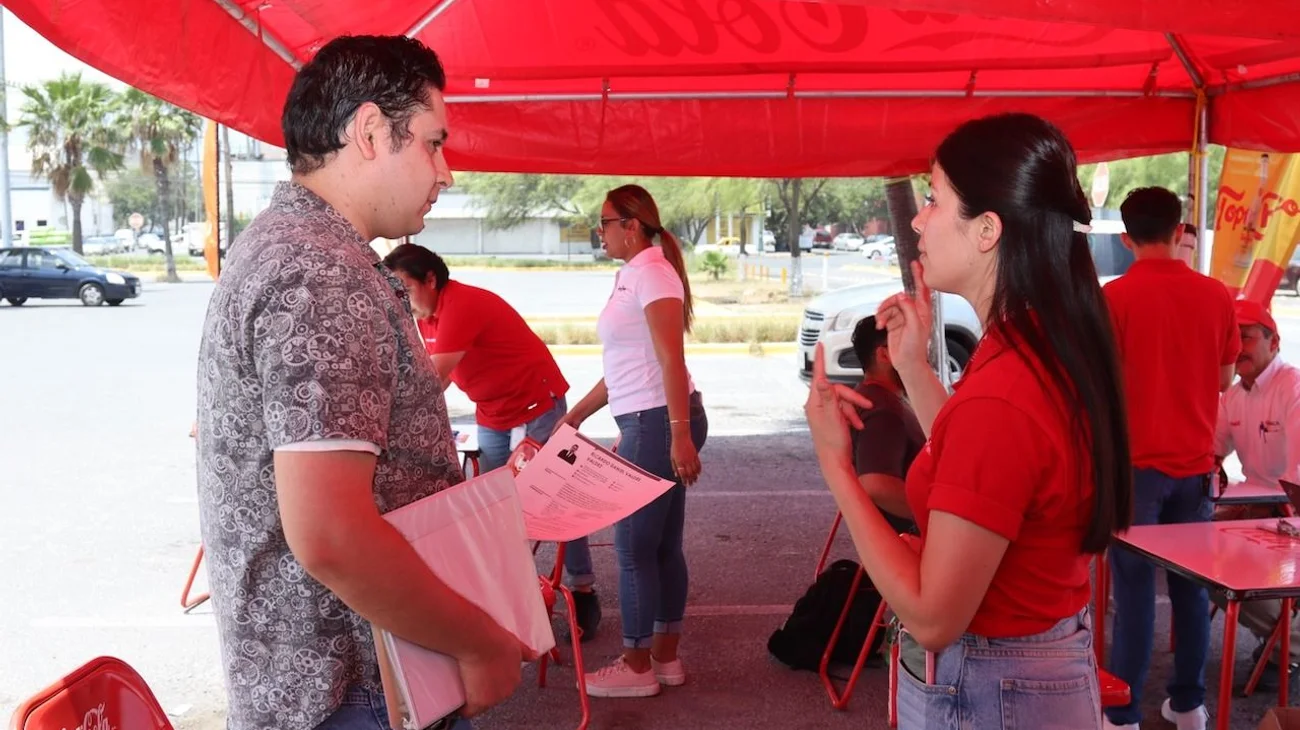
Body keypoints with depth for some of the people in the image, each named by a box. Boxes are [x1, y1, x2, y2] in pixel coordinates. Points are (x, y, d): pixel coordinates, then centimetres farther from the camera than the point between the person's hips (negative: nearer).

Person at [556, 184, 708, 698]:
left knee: (634, 546, -1)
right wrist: (573, 418, 25)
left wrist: (679, 435, -26)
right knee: (662, 545, 13)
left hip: (659, 424, -10)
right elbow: (623, 370, 21)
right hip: (647, 424, 10)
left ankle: (637, 667, 11)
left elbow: (672, 361, -21)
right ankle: (665, 657, 23)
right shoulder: (631, 276, 16)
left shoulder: (652, 273, -12)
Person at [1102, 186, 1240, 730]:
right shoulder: (1216, 295, 1)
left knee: (1134, 589, 1)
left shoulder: (1115, 296, -11)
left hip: (1136, 462, -3)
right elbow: (1224, 379, 10)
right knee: (1192, 586, 12)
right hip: (1195, 462, 3)